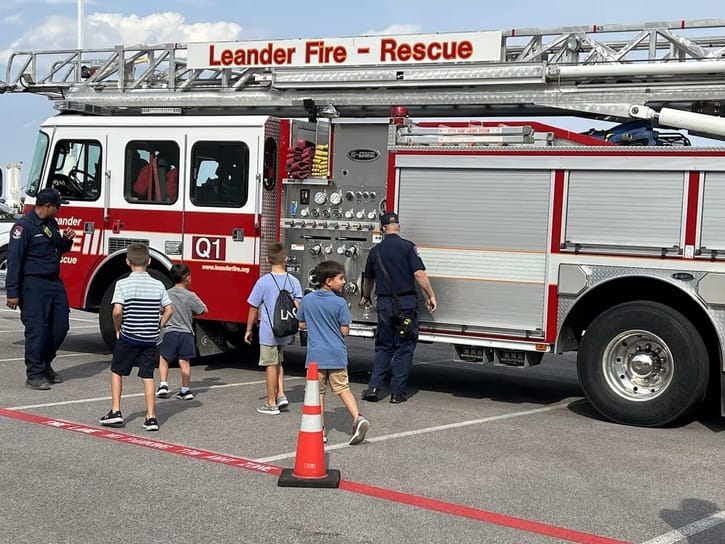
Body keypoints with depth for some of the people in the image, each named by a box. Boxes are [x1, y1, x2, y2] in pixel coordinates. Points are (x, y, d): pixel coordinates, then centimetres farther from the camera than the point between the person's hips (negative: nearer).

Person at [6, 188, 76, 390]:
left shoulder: (51, 223, 13)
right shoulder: (24, 226, -13)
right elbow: (14, 260, -15)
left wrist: (66, 240, 5)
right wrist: (13, 293, -18)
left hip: (54, 282, 8)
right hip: (34, 284, -8)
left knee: (60, 326, 10)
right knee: (36, 329, -6)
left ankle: (45, 364, 28)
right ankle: (34, 375, 2)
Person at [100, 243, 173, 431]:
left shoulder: (123, 284, -10)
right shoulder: (158, 285, 0)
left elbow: (117, 311, -19)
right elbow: (169, 309, -1)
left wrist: (118, 329, -3)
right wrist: (158, 327, 11)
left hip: (128, 338, -3)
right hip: (150, 340, 3)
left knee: (116, 372, 16)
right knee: (148, 376, 8)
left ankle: (116, 412, 15)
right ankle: (151, 417, 4)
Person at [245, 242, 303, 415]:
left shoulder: (263, 281, -10)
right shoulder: (294, 281, -1)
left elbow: (254, 309, -4)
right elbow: (297, 308, 2)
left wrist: (249, 330, 8)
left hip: (268, 331, -4)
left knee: (271, 365, 4)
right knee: (278, 363, 22)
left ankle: (271, 403, 11)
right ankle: (281, 395, 12)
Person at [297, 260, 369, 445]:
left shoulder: (307, 299, 0)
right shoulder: (339, 303, -10)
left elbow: (301, 325, 9)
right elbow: (345, 331, -8)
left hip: (315, 354, 2)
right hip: (337, 354, -2)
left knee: (318, 392, 9)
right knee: (343, 388, 8)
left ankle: (320, 430, 11)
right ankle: (357, 417, -9)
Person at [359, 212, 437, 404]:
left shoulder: (375, 251, 7)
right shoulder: (408, 247, -6)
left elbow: (368, 279, 21)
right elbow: (419, 274, -15)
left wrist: (366, 297, 39)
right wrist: (431, 296, -6)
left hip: (384, 304, 3)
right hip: (406, 304, -3)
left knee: (383, 347, 15)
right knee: (404, 349, 4)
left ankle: (373, 388, 7)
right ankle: (397, 393, 4)